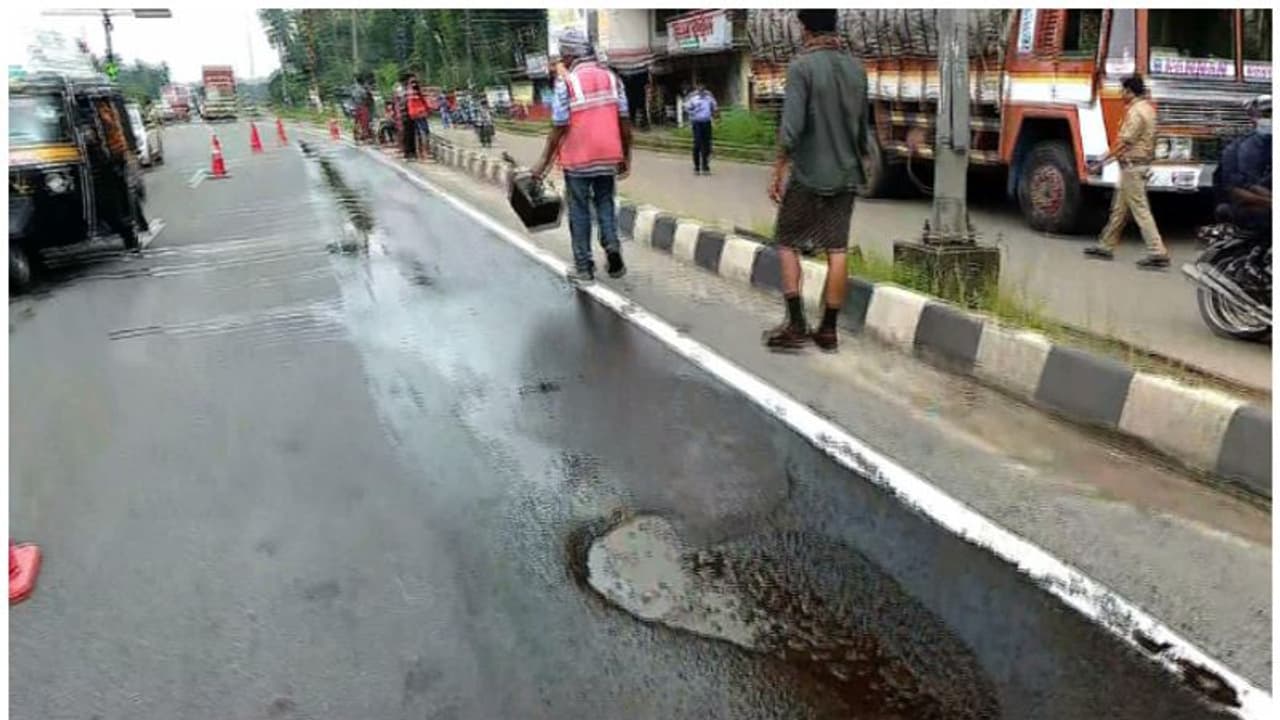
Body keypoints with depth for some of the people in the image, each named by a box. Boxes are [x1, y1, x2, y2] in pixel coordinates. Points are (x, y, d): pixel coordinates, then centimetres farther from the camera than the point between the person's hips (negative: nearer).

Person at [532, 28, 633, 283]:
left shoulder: (565, 82, -9)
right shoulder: (611, 77, 4)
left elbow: (560, 127, -11)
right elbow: (624, 121, 4)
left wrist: (544, 162, -3)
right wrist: (626, 156, 13)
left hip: (578, 159, -3)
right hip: (608, 157, 4)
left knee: (579, 210, 9)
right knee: (605, 203, 20)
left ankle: (584, 267, 14)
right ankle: (612, 246, -1)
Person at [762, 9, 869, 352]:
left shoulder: (802, 66, -11)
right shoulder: (856, 67, 7)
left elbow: (791, 128, -19)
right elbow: (863, 126, 14)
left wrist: (777, 173, -11)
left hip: (808, 175, -5)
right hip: (845, 175, 5)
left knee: (787, 244, 8)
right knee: (836, 250, 6)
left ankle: (796, 325, 3)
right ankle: (828, 330, 10)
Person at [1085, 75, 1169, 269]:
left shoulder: (1136, 112, -17)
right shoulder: (1147, 108, 14)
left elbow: (1123, 142, -20)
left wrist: (1101, 161, -14)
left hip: (1133, 166, -10)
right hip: (1139, 164, 10)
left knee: (1140, 210, -9)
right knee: (1119, 208, 16)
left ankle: (1157, 253, -10)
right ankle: (1106, 246, 25)